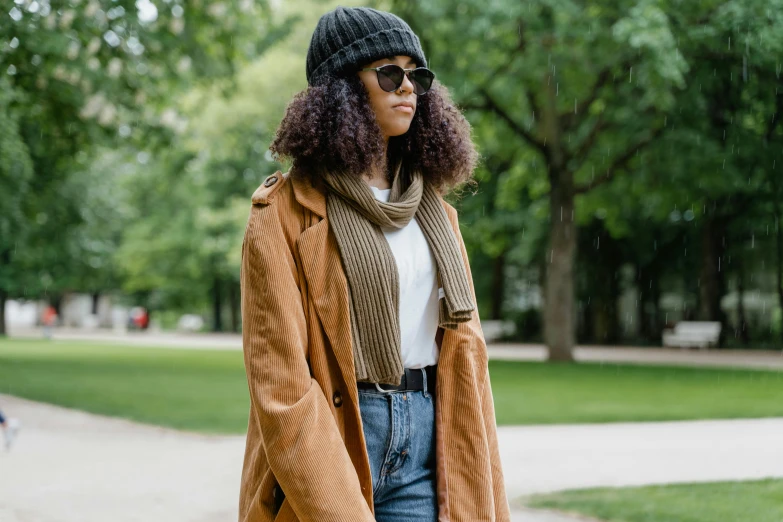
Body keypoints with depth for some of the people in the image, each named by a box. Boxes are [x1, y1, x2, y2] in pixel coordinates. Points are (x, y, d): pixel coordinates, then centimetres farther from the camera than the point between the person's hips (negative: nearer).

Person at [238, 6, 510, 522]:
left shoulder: (434, 208, 12)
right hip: (324, 439, -4)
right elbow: (278, 377, -11)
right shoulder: (286, 212, -5)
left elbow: (463, 347, 11)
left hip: (427, 440, 4)